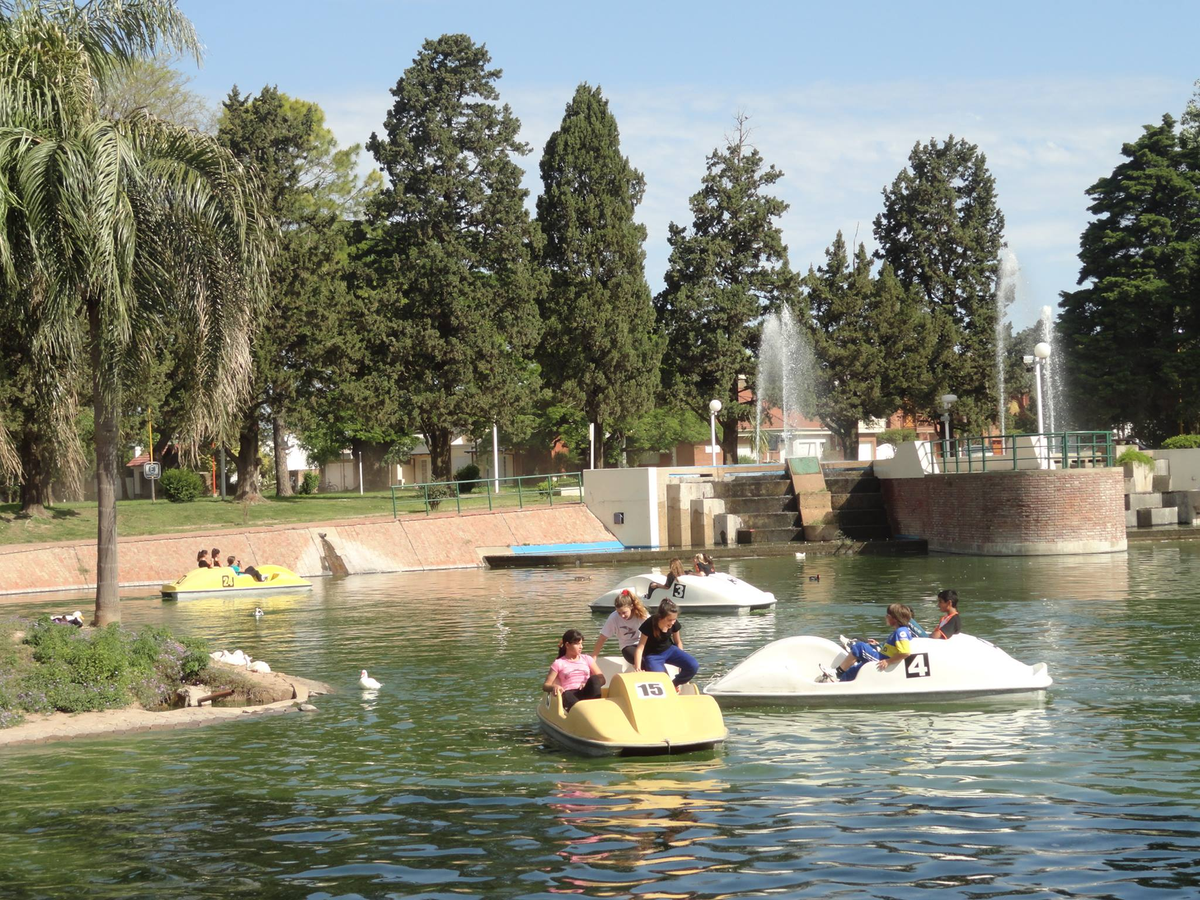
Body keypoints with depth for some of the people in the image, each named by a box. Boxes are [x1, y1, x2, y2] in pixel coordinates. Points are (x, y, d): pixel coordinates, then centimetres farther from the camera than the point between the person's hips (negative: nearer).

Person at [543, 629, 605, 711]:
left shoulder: (587, 659, 21)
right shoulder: (559, 663, 14)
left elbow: (602, 679, 12)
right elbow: (545, 686, 9)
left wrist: (589, 684, -11)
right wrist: (554, 686, -17)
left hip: (587, 693, 3)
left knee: (594, 679, -28)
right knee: (567, 696, -39)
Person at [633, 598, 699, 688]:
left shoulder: (674, 624, -15)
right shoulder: (649, 625, -28)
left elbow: (678, 642, 4)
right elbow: (640, 648, -26)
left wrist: (682, 661, 10)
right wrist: (638, 669, -35)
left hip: (669, 650, 4)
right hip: (653, 655, -4)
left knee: (694, 666, -19)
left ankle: (674, 684, 6)